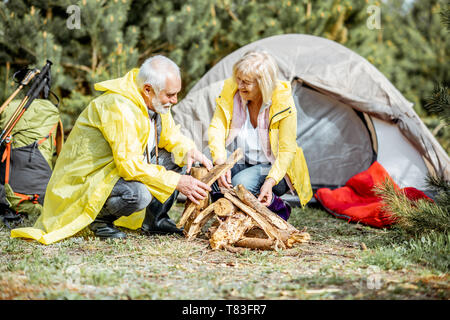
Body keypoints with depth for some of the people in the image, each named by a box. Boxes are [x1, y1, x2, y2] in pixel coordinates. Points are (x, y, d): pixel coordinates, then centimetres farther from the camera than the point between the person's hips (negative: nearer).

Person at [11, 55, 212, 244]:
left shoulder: (157, 102, -1)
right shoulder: (119, 108, -29)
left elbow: (172, 136, 15)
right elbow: (129, 165, -32)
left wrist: (189, 151, -8)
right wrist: (177, 182, -28)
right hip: (86, 179, -9)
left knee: (178, 158, 2)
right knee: (137, 194, -36)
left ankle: (154, 219, 9)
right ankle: (100, 217, -6)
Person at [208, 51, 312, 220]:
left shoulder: (283, 102, -20)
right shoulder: (230, 91, -11)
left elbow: (287, 150, -17)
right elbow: (216, 128, -11)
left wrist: (270, 181, -33)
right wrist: (221, 163, -30)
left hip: (273, 168, -3)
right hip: (238, 164, 3)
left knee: (241, 183, -34)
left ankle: (278, 208, -4)